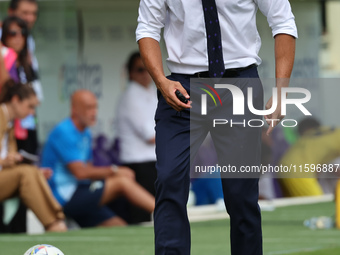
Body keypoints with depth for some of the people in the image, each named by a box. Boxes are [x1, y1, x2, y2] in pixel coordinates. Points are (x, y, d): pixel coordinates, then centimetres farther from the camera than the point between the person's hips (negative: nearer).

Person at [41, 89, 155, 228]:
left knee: (122, 230, -5)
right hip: (65, 198, -10)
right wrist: (115, 171, -12)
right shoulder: (64, 132, -14)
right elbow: (80, 173, -20)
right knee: (122, 182, -19)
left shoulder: (85, 134, 16)